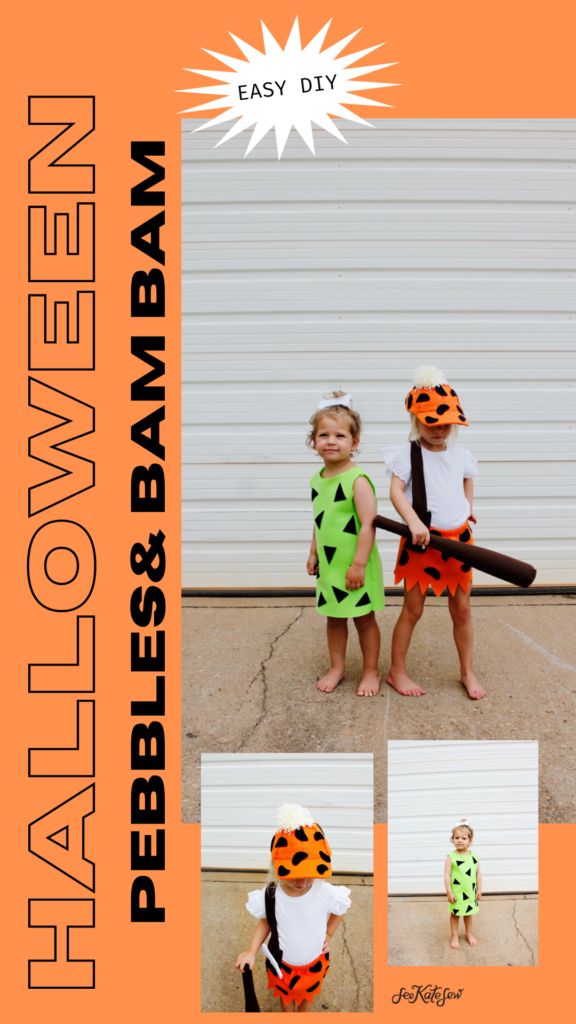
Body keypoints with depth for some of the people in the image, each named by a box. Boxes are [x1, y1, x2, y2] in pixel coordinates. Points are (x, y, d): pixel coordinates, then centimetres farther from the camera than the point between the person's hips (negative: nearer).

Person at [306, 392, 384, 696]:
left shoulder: (358, 480, -18)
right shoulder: (317, 480, 5)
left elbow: (368, 524, -22)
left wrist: (359, 564, -24)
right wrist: (313, 553, 17)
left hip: (355, 567, -7)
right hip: (329, 565, 7)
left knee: (364, 618, 8)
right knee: (334, 618, 17)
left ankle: (371, 671, 23)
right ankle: (336, 668, 32)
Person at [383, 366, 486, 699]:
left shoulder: (461, 455, 5)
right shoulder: (407, 453, -9)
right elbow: (396, 491, -18)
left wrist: (468, 507, 13)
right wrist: (414, 523, -31)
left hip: (459, 539, 4)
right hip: (422, 541, -4)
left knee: (462, 609, 11)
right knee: (413, 609, 4)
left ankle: (467, 671, 27)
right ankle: (397, 671, 20)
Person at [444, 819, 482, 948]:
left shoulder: (473, 855, -5)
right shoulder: (451, 857, -16)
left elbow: (478, 873, 3)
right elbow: (447, 875, -14)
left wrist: (479, 889, 2)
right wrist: (449, 892, -16)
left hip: (470, 892, 3)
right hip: (456, 892, -3)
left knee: (469, 913, 19)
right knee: (455, 914, 10)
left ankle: (469, 934, 38)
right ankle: (454, 937, 26)